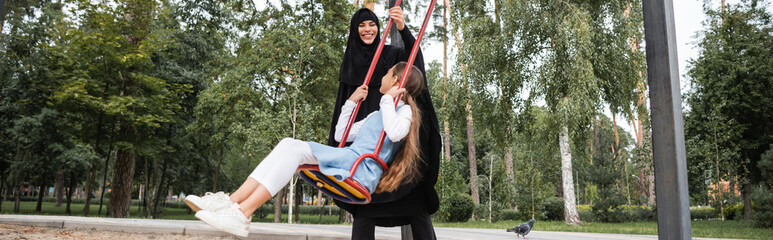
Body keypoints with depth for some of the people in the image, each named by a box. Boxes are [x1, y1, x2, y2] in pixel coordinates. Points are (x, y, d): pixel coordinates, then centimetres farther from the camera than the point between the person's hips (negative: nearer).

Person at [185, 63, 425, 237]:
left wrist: (387, 99, -9)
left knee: (296, 149, -24)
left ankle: (242, 215, -32)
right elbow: (340, 134, 36)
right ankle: (232, 201, -23)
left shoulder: (404, 111, 6)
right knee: (288, 143, -9)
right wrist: (351, 102, 31)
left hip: (360, 171, -9)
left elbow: (395, 133, -20)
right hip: (346, 163, 9)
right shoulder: (376, 115, 34)